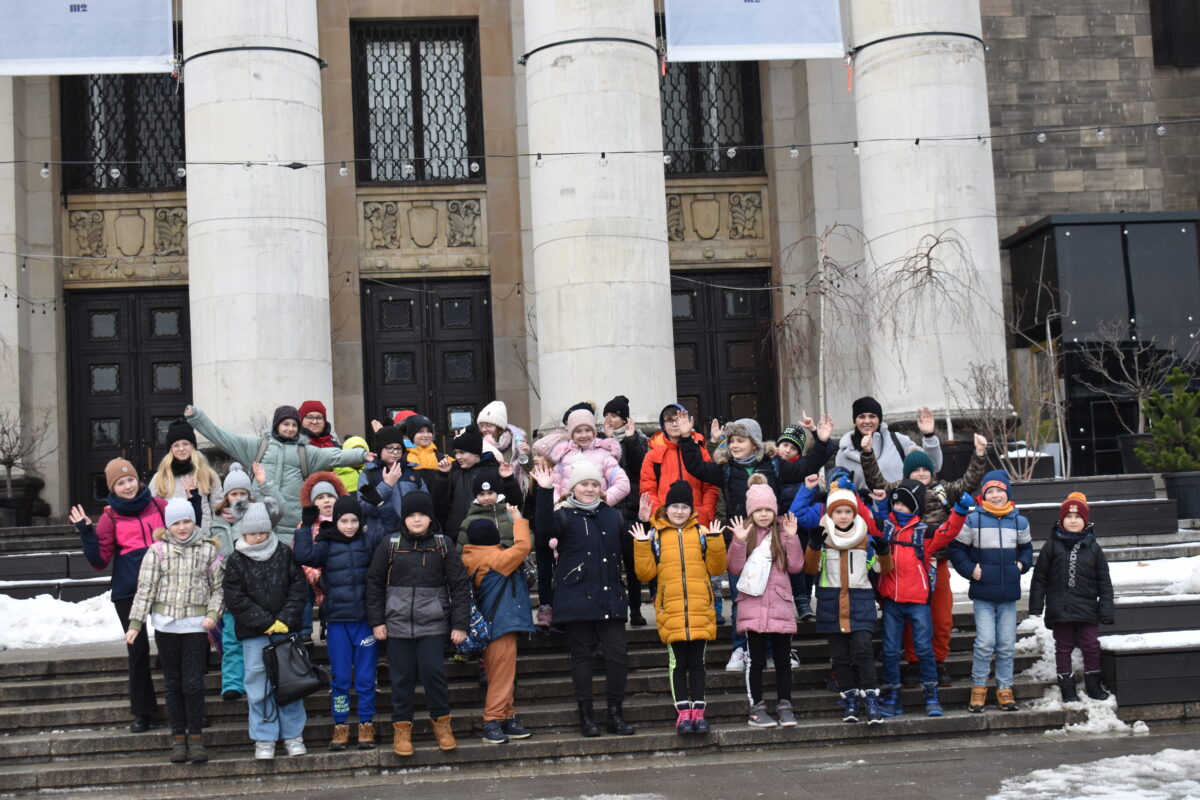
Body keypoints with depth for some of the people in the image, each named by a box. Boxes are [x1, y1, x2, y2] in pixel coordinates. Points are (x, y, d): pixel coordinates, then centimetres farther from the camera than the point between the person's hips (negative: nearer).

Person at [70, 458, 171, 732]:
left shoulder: (160, 506, 4)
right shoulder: (110, 518, 2)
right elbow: (99, 561, 0)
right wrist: (86, 532, -10)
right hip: (129, 593, 0)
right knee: (138, 649, 3)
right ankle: (142, 712, 14)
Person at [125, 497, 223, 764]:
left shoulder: (207, 550, 5)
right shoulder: (158, 550, 3)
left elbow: (218, 587, 8)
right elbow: (145, 588, 1)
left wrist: (212, 614, -7)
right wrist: (135, 624, -3)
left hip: (196, 624, -1)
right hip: (166, 624, 1)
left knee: (193, 682, -6)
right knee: (173, 682, 7)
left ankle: (196, 737, 4)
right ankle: (179, 738, 14)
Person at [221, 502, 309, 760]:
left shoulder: (285, 554, 4)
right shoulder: (236, 561, 1)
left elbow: (299, 587, 2)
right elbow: (235, 598, -5)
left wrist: (286, 619, -9)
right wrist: (266, 622, -11)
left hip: (286, 631, 1)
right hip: (254, 635, -1)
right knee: (259, 685, 1)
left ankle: (293, 734, 16)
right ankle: (264, 739, 10)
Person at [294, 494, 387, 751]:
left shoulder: (370, 541, 3)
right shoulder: (326, 545, 3)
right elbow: (304, 556, -13)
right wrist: (305, 526, -9)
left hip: (365, 619, 0)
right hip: (337, 621, 0)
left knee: (366, 677, 4)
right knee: (340, 677, 7)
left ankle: (366, 725, 15)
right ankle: (340, 726, 17)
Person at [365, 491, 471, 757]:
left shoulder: (442, 545, 1)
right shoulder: (390, 545, 2)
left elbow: (460, 584, 3)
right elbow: (374, 583, 8)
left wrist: (460, 624, -1)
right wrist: (376, 621, 3)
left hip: (433, 623, -1)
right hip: (398, 623, 1)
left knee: (433, 672, -6)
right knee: (402, 677, 5)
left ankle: (441, 722, 13)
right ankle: (402, 727, 17)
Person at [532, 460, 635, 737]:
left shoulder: (612, 515, 14)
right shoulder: (565, 516, 0)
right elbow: (546, 530, -23)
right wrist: (545, 492, -31)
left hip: (610, 597, 3)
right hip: (576, 598, -3)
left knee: (618, 653, -2)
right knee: (581, 655, 2)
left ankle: (616, 713, 10)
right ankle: (586, 715, 10)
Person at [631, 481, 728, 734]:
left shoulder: (701, 533, 7)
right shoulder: (655, 536, 5)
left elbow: (717, 568, 5)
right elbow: (646, 573, 3)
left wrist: (715, 541, -8)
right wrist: (641, 545, -8)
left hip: (700, 609, 1)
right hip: (671, 610, -1)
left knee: (697, 661, 5)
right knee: (677, 662, 2)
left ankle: (698, 711, 10)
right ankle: (683, 712, 6)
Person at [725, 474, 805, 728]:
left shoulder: (782, 531, 6)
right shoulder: (744, 531, 3)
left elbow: (796, 566, 0)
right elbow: (735, 568, -3)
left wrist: (791, 538, -10)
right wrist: (739, 541, -15)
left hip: (781, 604, 1)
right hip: (753, 604, -1)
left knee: (783, 658, 6)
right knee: (756, 660, 2)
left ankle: (784, 706, 15)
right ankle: (757, 709, 8)